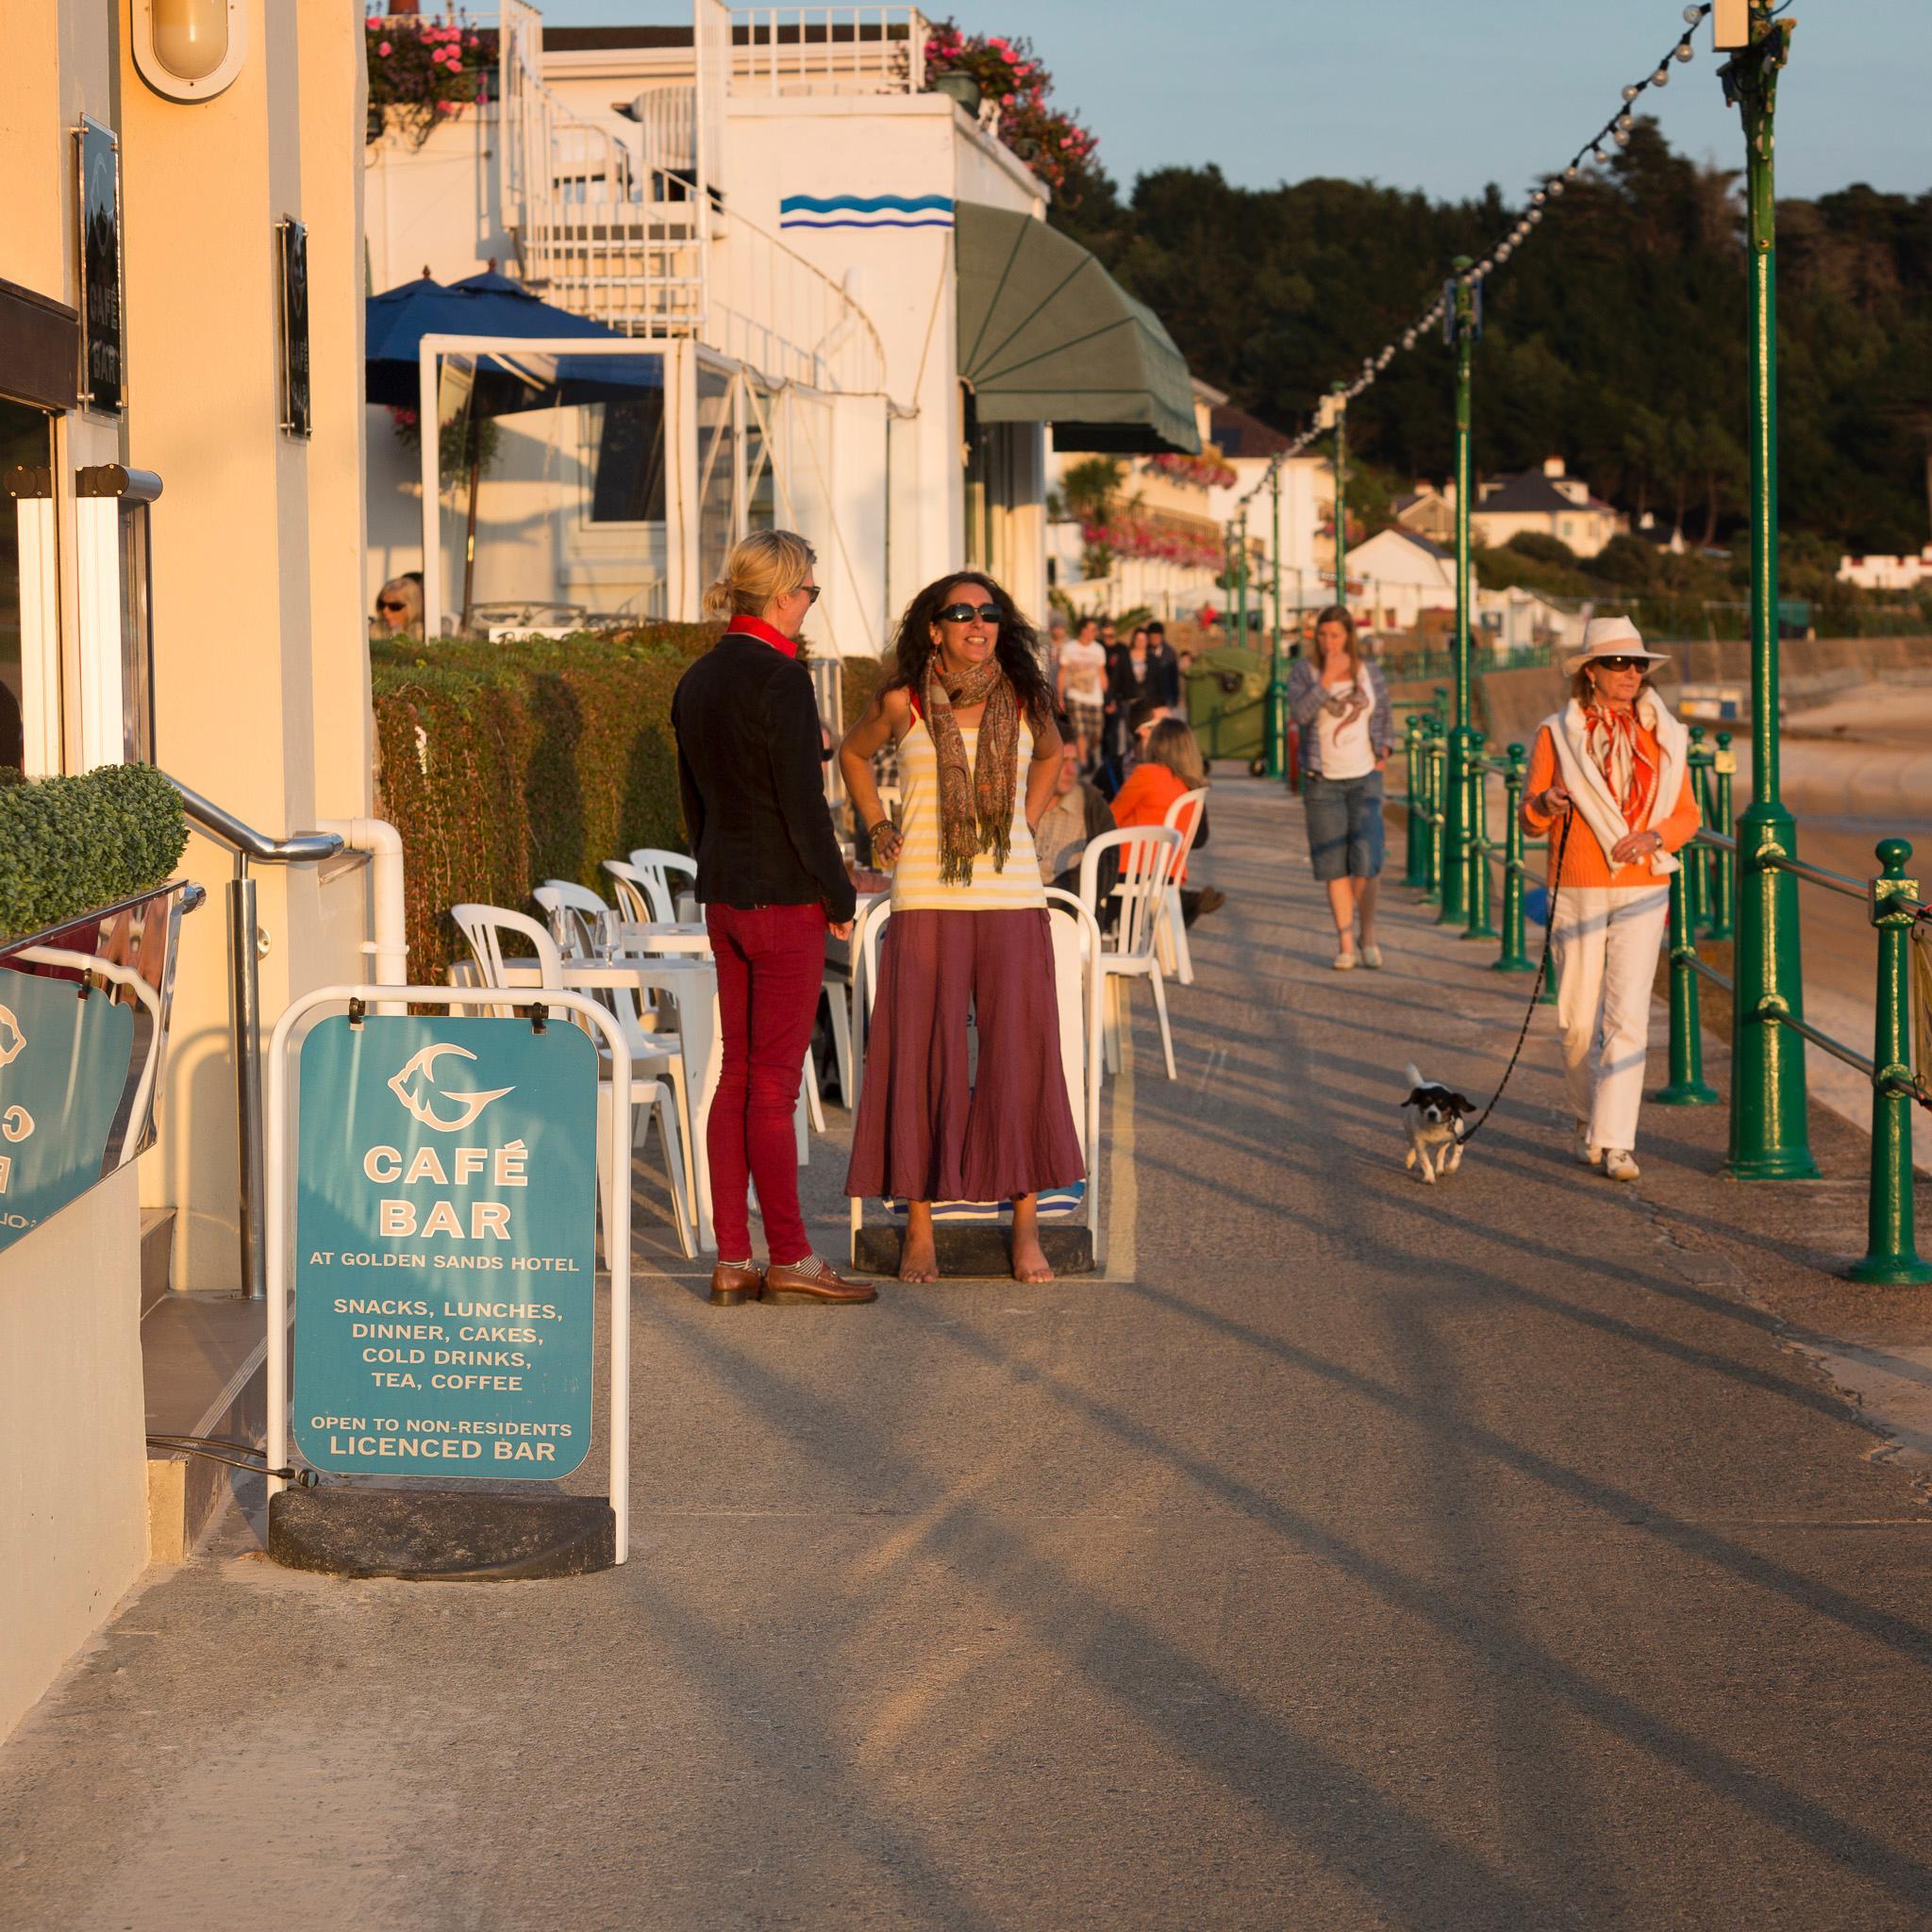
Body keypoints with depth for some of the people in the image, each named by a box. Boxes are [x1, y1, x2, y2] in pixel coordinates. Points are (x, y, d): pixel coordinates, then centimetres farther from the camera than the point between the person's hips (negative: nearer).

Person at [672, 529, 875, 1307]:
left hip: (724, 894, 8)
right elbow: (803, 801, -17)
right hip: (785, 896, -8)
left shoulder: (697, 680, 9)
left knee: (737, 1076, 10)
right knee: (775, 1082, -3)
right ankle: (790, 1259, 4)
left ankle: (732, 1260, 12)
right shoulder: (781, 679, -16)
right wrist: (839, 896, -7)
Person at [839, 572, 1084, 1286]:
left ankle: (1025, 1225, 8)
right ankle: (919, 1228, 7)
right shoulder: (902, 704, 0)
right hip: (926, 899, -2)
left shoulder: (1024, 702, 5)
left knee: (1018, 1054, 0)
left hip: (1012, 898, 2)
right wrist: (877, 827, 9)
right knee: (923, 1056, -1)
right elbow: (853, 752, 20)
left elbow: (1050, 754, 27)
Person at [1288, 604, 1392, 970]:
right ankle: (1345, 946, 4)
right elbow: (1299, 713, -20)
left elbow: (1385, 716, 16)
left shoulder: (1368, 671, 3)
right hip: (1322, 780, -1)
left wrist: (1382, 756, 7)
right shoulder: (1303, 671, -4)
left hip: (1364, 778, 1)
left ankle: (1368, 936, 7)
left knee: (1365, 860, -9)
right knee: (1334, 865, -1)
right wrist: (1328, 678, -24)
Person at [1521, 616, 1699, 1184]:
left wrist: (1654, 836, -11)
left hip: (1641, 892, 1)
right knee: (1579, 1020, 5)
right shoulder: (1557, 733, 0)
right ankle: (1588, 1120, 29)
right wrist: (1545, 803, -21)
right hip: (1576, 893, 0)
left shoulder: (1663, 735, 5)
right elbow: (1530, 819, 2)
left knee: (1628, 1017, -9)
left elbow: (1686, 814, 9)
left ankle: (1616, 1142, -8)